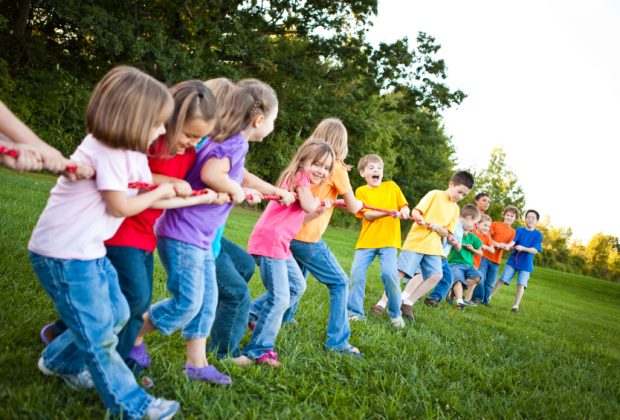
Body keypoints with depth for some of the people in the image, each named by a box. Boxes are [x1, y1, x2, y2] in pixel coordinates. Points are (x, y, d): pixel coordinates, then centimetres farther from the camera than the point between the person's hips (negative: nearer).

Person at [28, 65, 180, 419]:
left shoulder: (129, 151, 7)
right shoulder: (108, 151, -23)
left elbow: (148, 196, 7)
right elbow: (121, 206, -19)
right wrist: (161, 191, -3)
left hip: (88, 250, 10)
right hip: (64, 256, -10)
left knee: (115, 314, 21)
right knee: (99, 335, 2)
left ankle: (60, 361, 43)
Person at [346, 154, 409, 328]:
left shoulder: (392, 186, 9)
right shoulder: (361, 191, 3)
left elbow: (404, 207, 12)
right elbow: (367, 215, -7)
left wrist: (404, 212, -13)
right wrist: (388, 213, -22)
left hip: (388, 240, 0)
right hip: (367, 240, 1)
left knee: (389, 274, -15)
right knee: (357, 273, -5)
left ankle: (395, 314, 3)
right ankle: (355, 312, 11)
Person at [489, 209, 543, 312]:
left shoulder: (538, 235, -2)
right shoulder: (519, 230, 1)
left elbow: (535, 250, -10)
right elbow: (513, 241, -13)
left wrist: (523, 248, -28)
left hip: (526, 264, -1)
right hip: (513, 260, 1)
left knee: (521, 284, -6)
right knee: (503, 279, 1)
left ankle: (516, 305, 3)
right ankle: (489, 297, 11)